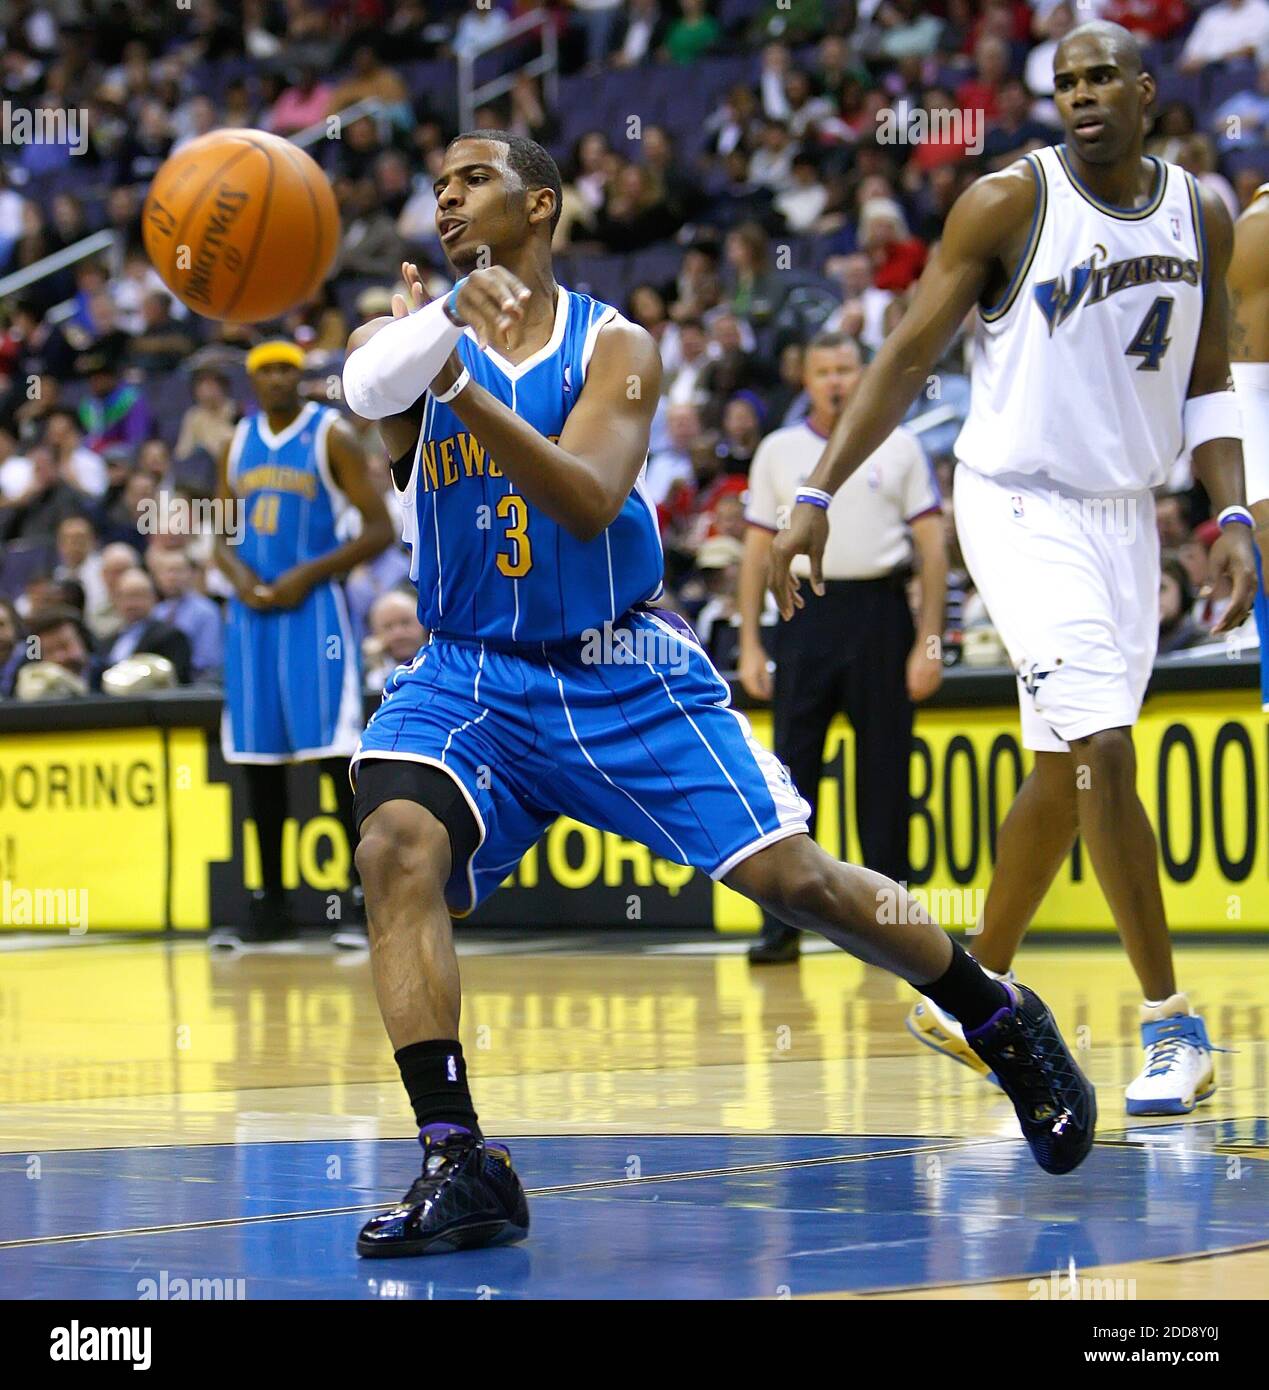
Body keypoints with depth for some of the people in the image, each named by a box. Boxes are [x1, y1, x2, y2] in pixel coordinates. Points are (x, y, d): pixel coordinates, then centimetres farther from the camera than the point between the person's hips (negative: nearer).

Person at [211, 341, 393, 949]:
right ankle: (269, 904, 13)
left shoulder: (332, 436, -4)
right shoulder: (238, 443, 12)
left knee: (335, 751, -11)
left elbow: (379, 528, -7)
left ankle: (363, 898, -8)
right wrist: (239, 574, -4)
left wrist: (306, 575, -15)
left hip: (312, 605, -5)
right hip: (252, 610, 5)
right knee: (258, 756, 6)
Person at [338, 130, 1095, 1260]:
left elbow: (591, 499, -23)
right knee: (397, 847, -27)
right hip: (469, 673, 1)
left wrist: (459, 385, -37)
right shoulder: (415, 338, 1)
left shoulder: (615, 347, -5)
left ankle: (1001, 1023, 20)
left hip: (622, 672, -1)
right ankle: (458, 1164, -27)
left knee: (794, 878, -5)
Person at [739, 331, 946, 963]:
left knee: (884, 769, 1)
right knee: (791, 768, -4)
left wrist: (930, 642, -4)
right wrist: (750, 645, 2)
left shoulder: (899, 448, 6)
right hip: (806, 613, 1)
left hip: (880, 611, -1)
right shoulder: (778, 451, 9)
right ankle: (782, 923, -2)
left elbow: (933, 548, 4)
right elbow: (757, 551, 10)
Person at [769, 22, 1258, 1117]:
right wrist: (816, 501, -14)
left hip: (1128, 514, 6)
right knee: (1103, 751, -16)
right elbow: (909, 358, -8)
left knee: (1066, 769, 11)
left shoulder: (1201, 216, 4)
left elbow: (1206, 386, 13)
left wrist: (1233, 517, -2)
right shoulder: (1008, 203, -11)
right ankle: (1172, 1025, -9)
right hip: (1023, 506, -6)